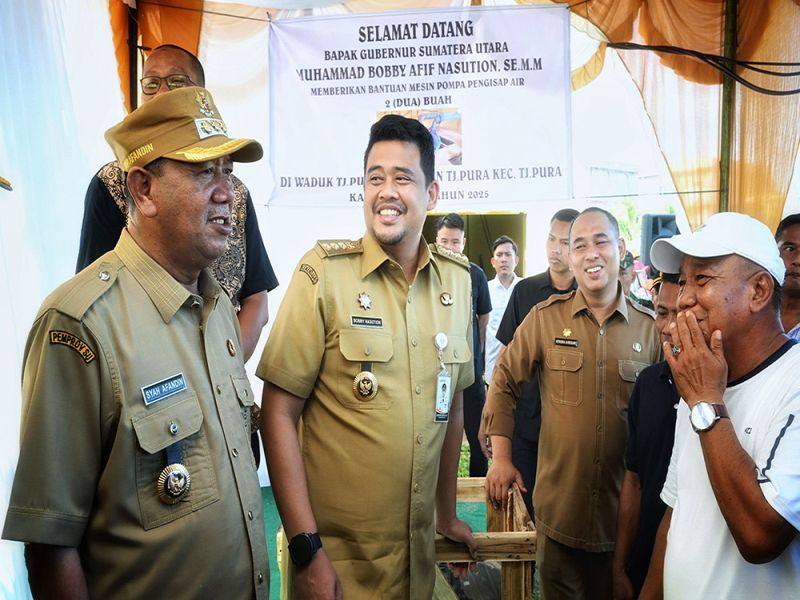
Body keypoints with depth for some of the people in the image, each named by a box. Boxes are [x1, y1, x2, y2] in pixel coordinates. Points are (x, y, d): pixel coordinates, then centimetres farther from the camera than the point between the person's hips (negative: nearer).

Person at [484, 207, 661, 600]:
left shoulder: (650, 326, -2)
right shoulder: (545, 317, -5)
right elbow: (503, 382, 1)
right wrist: (501, 459, -1)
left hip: (624, 504, 1)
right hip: (559, 505, -1)